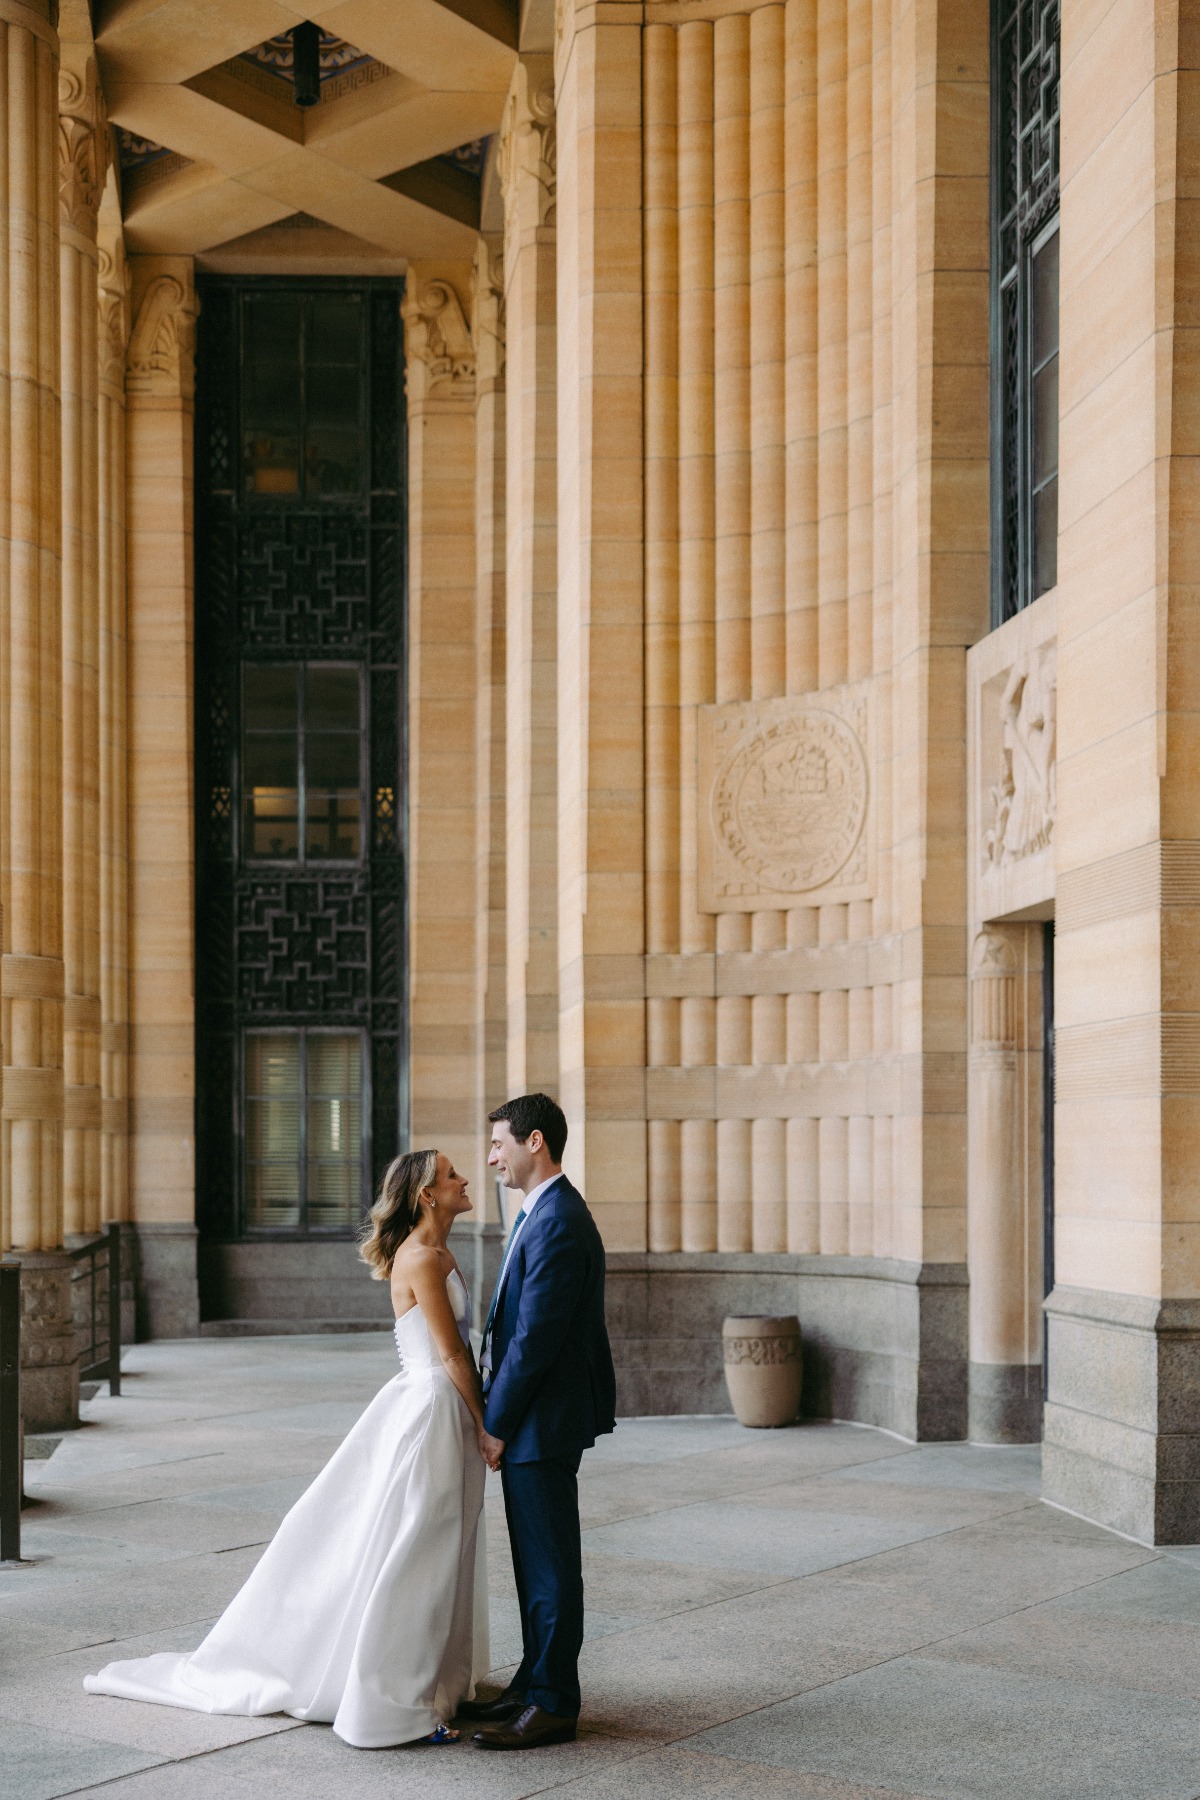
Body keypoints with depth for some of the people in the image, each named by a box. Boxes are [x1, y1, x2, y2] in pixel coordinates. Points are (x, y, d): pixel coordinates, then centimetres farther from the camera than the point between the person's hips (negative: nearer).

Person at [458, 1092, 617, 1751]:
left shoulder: (557, 1224, -20)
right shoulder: (543, 1214, 13)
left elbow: (536, 1337, -22)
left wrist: (496, 1423, -16)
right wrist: (497, 1414, 14)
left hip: (542, 1422, -10)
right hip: (531, 1419, 10)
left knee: (550, 1565, -2)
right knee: (534, 1561, 16)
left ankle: (553, 1704, 5)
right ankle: (534, 1685, 25)